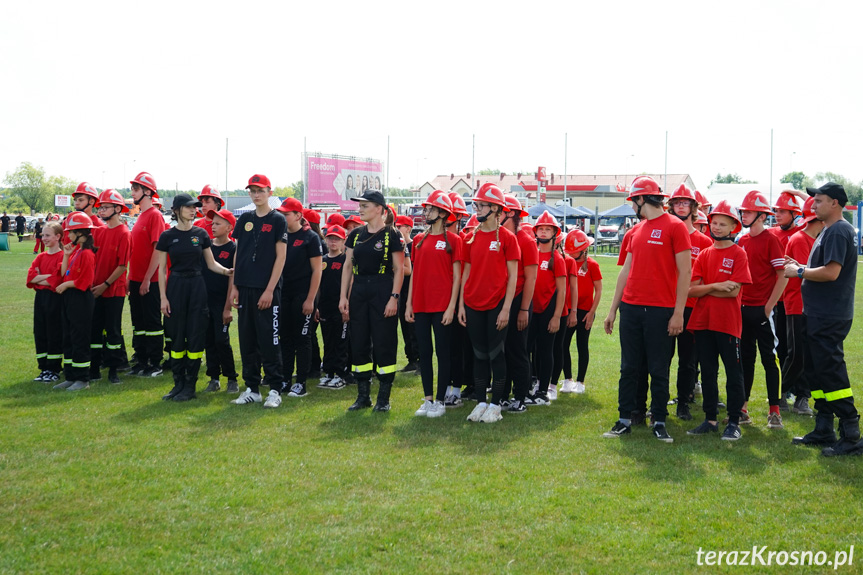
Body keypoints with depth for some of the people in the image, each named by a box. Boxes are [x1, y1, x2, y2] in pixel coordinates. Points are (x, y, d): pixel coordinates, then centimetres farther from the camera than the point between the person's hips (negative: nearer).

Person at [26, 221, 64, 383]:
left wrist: (39, 279, -6)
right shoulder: (41, 257, 13)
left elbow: (57, 280, -18)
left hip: (55, 298, -7)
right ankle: (44, 368, 20)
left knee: (54, 334, 0)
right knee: (40, 333, 10)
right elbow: (30, 276, 1)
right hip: (40, 297, 7)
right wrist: (48, 276, -11)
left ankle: (54, 370, 9)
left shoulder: (62, 256, -9)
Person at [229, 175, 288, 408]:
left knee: (269, 340, -3)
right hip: (244, 289, 5)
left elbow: (280, 257, -7)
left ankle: (275, 390, 4)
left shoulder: (278, 220, -3)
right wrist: (234, 286, 7)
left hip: (267, 290, -5)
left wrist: (269, 290, -13)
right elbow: (238, 254, 14)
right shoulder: (244, 220, 12)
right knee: (247, 341, 8)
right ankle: (251, 389, 16)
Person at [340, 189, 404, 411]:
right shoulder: (355, 235, 10)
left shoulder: (391, 235, -5)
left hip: (383, 293, -5)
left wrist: (394, 297, -13)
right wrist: (343, 296, 5)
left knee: (384, 345, -2)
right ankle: (363, 395, 17)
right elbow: (348, 266, 11)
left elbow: (399, 269, -6)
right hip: (359, 292, 5)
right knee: (358, 345, 7)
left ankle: (384, 397, 8)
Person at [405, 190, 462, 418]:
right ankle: (428, 399, 17)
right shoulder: (419, 240, 11)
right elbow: (414, 273, 14)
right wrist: (409, 303, 9)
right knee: (424, 352, 8)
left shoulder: (452, 240, -3)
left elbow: (457, 277, -5)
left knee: (443, 353, 1)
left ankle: (440, 401, 8)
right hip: (420, 306, 5)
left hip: (442, 306, -5)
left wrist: (451, 306, -11)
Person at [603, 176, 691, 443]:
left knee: (659, 371, 3)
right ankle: (625, 420, 16)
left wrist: (678, 313, -12)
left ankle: (659, 423, 14)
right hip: (631, 308, 6)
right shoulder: (636, 230, 14)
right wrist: (613, 309, 15)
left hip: (661, 311, -6)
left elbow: (684, 272, -8)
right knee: (629, 368, 8)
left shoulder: (675, 226, -6)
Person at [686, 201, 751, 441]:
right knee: (708, 373, 11)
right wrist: (716, 286, -13)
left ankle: (734, 422, 8)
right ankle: (710, 419, 20)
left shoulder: (738, 254, -3)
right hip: (702, 321, 5)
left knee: (733, 374, 1)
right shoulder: (704, 254, 11)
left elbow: (734, 291, -13)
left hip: (728, 322, -5)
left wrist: (705, 289, -5)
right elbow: (692, 289, 2)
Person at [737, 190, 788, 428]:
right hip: (743, 308, 6)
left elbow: (783, 276, -11)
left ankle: (774, 411, 6)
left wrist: (769, 306, -13)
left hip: (762, 310, -6)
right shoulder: (741, 241, 11)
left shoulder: (770, 240, -8)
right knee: (745, 358, 10)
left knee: (769, 359, 0)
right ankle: (743, 408, 16)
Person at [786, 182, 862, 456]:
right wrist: (801, 267, 9)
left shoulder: (838, 231, -15)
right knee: (816, 369, 15)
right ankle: (823, 430, 23)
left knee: (831, 371, -9)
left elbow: (831, 272, -24)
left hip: (830, 317, -11)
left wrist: (799, 272, -13)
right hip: (819, 313, 11)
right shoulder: (829, 231, 17)